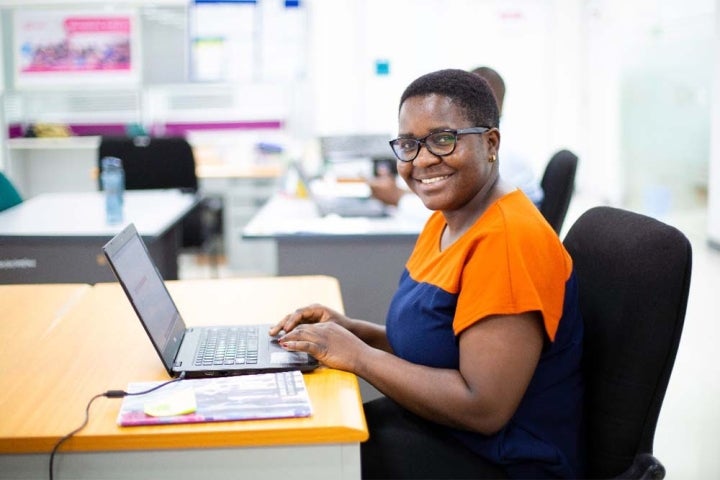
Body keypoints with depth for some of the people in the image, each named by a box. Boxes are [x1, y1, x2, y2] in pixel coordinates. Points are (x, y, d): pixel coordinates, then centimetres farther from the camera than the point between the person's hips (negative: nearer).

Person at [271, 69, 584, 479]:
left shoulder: (507, 239, -23)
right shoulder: (445, 220, 6)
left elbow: (484, 408, -26)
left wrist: (357, 354, -21)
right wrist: (351, 329, -2)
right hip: (440, 428, 8)